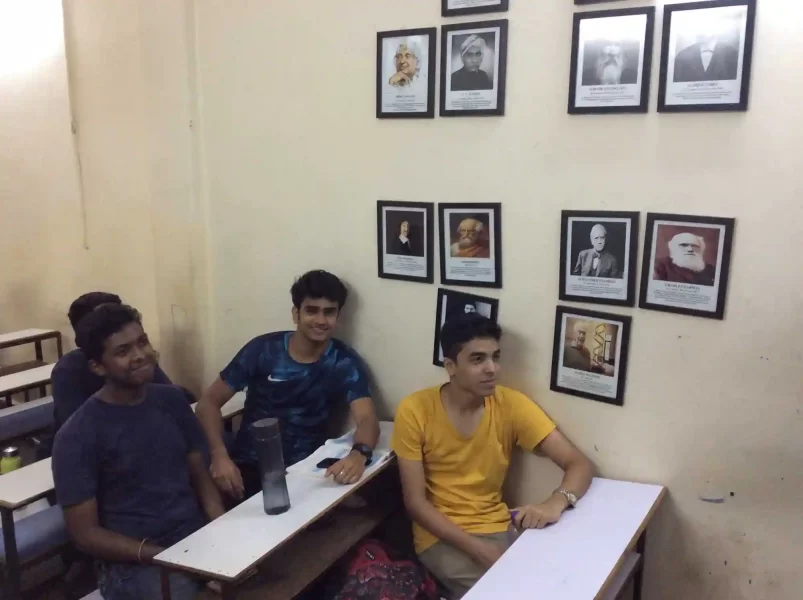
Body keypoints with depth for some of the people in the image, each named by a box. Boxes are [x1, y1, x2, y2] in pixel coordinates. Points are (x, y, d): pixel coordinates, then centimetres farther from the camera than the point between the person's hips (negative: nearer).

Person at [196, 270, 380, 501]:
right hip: (250, 466, 0)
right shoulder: (263, 349, -4)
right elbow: (209, 401, 0)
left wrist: (359, 454, -41)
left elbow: (368, 419, -17)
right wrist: (219, 455, -17)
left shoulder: (346, 364, -4)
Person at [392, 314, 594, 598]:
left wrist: (556, 502, -31)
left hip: (498, 529, 3)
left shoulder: (512, 405, -8)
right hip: (441, 536, -3)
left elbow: (580, 464, -9)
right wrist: (475, 547, -22)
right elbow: (415, 501, -11)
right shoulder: (414, 411, -14)